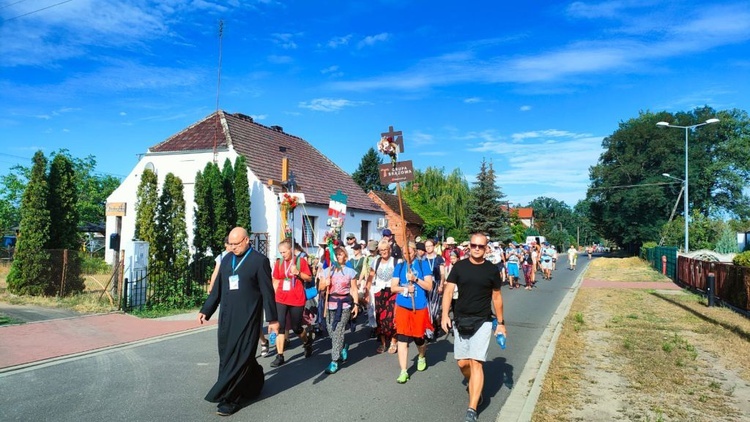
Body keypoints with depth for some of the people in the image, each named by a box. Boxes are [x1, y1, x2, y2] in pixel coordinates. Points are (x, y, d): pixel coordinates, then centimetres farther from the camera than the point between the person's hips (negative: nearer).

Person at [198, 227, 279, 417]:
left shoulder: (259, 260, -8)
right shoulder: (226, 259, 9)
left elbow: (267, 292, -6)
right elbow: (218, 288, 15)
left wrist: (272, 319, -6)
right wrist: (206, 310, 12)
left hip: (247, 317, -6)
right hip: (227, 316, 6)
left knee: (240, 357, -2)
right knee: (227, 356, 11)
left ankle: (230, 398, 8)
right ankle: (252, 384, 30)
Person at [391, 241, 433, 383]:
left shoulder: (422, 265, -2)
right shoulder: (399, 266, 4)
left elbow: (429, 286, -5)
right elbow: (393, 287, 3)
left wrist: (415, 279, -18)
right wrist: (405, 288, -15)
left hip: (419, 307, -1)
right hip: (402, 307, 2)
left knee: (418, 338, 8)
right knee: (402, 339, -3)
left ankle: (421, 357, 42)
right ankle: (403, 371, 5)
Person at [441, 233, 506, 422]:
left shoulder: (492, 270, -1)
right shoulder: (459, 266, 0)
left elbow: (496, 297, 7)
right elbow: (448, 291, -3)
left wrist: (501, 323, 9)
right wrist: (445, 315, -14)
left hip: (482, 322, -2)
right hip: (460, 321, 2)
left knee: (476, 363, -10)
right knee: (462, 363, 9)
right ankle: (473, 386, 41)